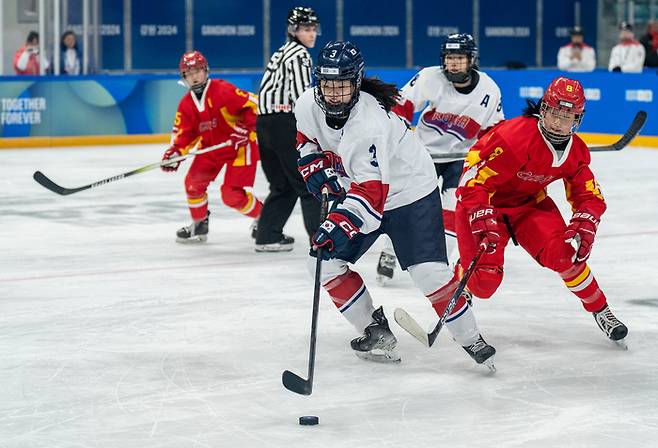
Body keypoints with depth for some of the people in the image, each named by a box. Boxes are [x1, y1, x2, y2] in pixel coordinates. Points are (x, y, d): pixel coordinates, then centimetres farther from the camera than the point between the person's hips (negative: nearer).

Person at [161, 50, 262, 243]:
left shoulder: (223, 91, -22)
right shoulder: (186, 104, -1)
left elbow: (254, 105, -22)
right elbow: (184, 133, 0)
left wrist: (245, 128, -30)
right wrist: (175, 152, -17)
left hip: (240, 145, -7)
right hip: (210, 147, 7)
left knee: (231, 194, -15)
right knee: (193, 182, 1)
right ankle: (199, 225, 21)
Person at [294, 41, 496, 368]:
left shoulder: (371, 124, -34)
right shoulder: (308, 105, -13)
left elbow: (371, 192, -39)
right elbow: (306, 137, 12)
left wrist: (339, 226, -49)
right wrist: (316, 166, -5)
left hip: (409, 191, -7)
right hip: (355, 190, 7)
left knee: (429, 272, -16)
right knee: (324, 261, -3)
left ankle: (471, 340, 1)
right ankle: (377, 332, 8)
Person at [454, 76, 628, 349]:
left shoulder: (576, 151, -8)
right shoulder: (515, 137, -32)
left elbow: (589, 195, 1)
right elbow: (475, 180, -32)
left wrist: (585, 224, -19)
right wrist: (483, 221, -43)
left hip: (530, 202, 5)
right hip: (484, 203, -5)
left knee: (563, 253, -17)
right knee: (484, 279, -18)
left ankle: (600, 310, 3)